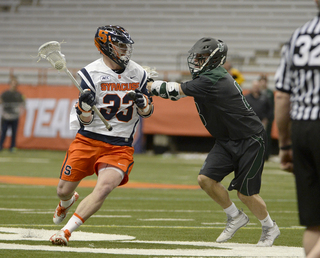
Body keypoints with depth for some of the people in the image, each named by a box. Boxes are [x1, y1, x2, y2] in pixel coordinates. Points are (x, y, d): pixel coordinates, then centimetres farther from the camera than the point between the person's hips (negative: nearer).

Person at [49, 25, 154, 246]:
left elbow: (148, 111, 16)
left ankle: (67, 231, -17)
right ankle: (67, 202, 46)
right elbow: (85, 121, -6)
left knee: (104, 188, -24)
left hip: (120, 146, 1)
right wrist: (84, 105, -28)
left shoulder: (138, 74, 5)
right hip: (88, 141, -1)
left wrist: (143, 103, -7)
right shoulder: (92, 73, -7)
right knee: (64, 191, 6)